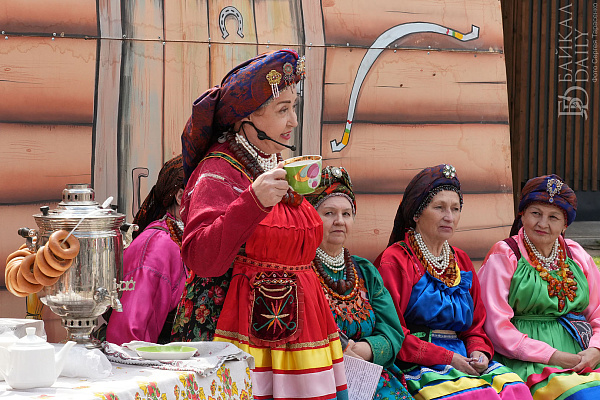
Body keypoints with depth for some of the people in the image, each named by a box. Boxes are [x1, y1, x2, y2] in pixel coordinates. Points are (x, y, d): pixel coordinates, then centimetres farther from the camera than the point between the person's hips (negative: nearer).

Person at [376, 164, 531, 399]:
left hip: (462, 360, 6)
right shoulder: (396, 261, 0)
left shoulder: (461, 262, 22)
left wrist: (479, 352, -1)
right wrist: (447, 358, -14)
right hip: (417, 366, -6)